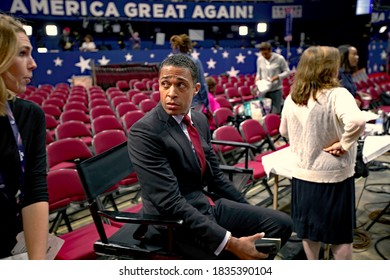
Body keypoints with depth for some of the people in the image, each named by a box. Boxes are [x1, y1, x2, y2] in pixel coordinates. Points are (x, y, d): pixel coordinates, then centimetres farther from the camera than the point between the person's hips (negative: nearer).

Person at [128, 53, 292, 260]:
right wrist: (231, 243, -25)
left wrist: (252, 215, 9)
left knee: (281, 223, 4)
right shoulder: (143, 132, -20)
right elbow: (171, 203, -24)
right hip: (173, 224, -7)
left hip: (207, 207, 7)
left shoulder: (199, 119, 5)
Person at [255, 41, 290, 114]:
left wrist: (277, 77, -19)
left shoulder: (279, 58, -9)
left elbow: (287, 72, -3)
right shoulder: (259, 59, 2)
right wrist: (257, 78, -8)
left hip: (276, 90, -3)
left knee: (275, 113, 0)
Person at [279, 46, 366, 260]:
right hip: (334, 174, -5)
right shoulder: (336, 94, -19)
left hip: (303, 172, 5)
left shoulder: (292, 98, -1)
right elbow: (357, 121, -36)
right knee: (340, 233, 14)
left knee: (309, 227, 20)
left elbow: (284, 132, 11)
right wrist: (344, 145, -21)